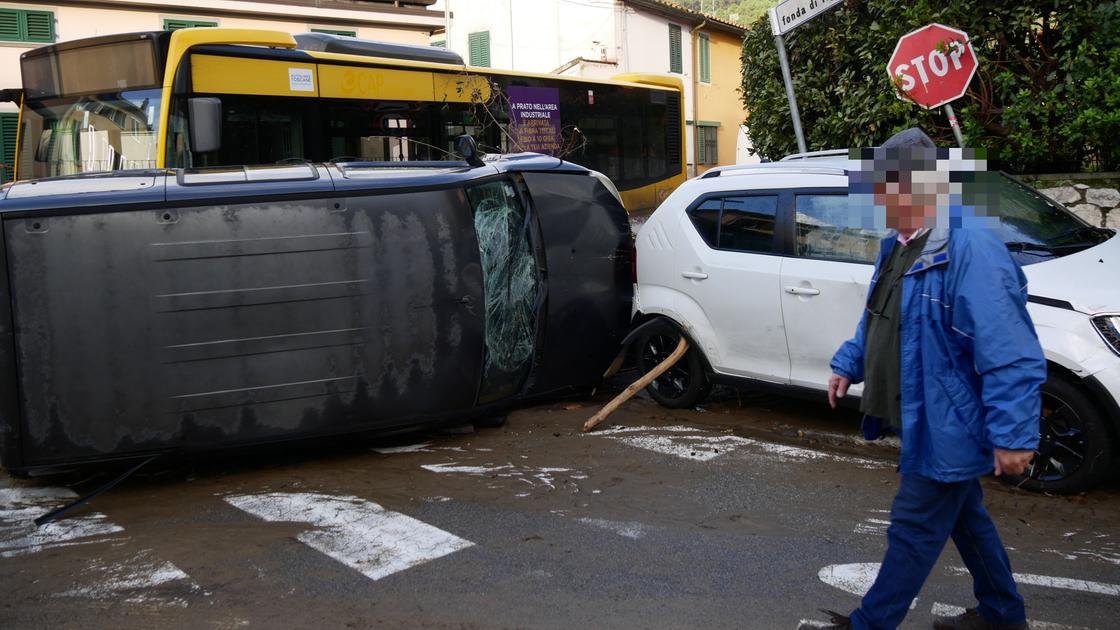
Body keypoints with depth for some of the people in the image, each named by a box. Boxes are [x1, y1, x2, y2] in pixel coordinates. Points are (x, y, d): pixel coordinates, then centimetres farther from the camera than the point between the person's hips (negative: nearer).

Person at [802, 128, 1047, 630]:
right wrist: (849, 364, 14)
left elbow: (1010, 355, -28)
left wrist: (1013, 434, -28)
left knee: (914, 529, 4)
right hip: (924, 420, 10)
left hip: (946, 426, -10)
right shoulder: (899, 244, 5)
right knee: (964, 516, 24)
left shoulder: (970, 248, -27)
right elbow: (877, 320, 21)